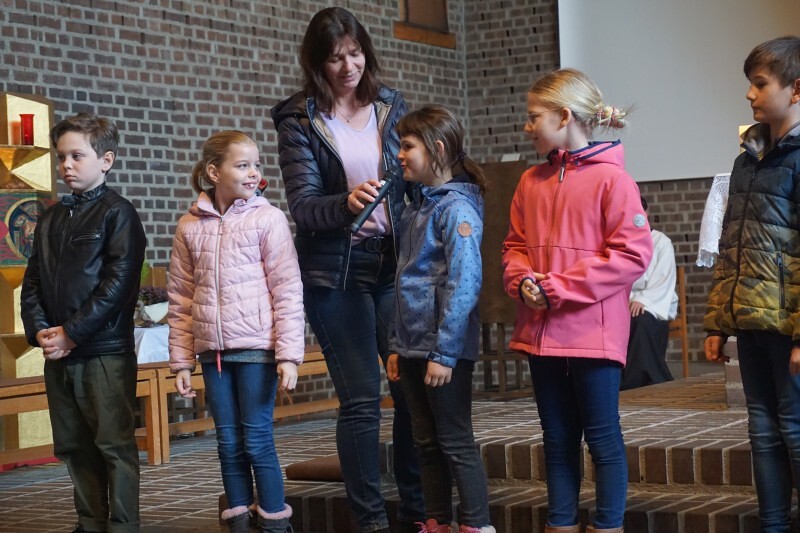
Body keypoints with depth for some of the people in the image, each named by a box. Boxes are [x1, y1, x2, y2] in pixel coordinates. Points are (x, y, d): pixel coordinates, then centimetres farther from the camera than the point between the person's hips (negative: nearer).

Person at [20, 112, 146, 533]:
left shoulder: (117, 213, -5)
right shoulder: (51, 218, 15)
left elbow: (118, 283, -13)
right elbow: (33, 282, 13)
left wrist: (72, 332, -16)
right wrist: (39, 330, -5)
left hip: (105, 351, -6)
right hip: (57, 354, 7)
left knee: (114, 445, -2)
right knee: (74, 446, 11)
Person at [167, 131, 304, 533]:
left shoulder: (267, 218, -3)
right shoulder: (190, 227, 7)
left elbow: (287, 291, -5)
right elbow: (180, 300, 9)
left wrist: (289, 355, -10)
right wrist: (181, 361, 7)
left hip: (256, 347, -3)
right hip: (213, 350, 3)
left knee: (257, 440, -1)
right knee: (229, 444, 9)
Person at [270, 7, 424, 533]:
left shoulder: (392, 106, 9)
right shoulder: (299, 121, 0)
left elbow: (415, 180, 12)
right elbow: (302, 204, -8)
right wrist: (347, 204, -27)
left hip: (395, 261, 3)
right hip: (336, 271, -3)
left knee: (411, 387, 1)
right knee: (361, 400, -1)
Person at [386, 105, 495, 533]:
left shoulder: (457, 208, -13)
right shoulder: (417, 206, 13)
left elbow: (464, 284, -20)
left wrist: (444, 353, -21)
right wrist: (397, 345, 15)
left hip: (444, 350, -8)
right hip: (413, 346, 8)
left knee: (456, 442, -1)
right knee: (426, 442, 13)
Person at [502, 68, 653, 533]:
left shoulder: (610, 177, -10)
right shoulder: (532, 181, 10)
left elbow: (633, 252, -15)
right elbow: (515, 244, 17)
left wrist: (558, 287, -16)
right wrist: (523, 280, -6)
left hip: (594, 332, -6)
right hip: (542, 332, 6)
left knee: (602, 437, 3)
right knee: (557, 438, 13)